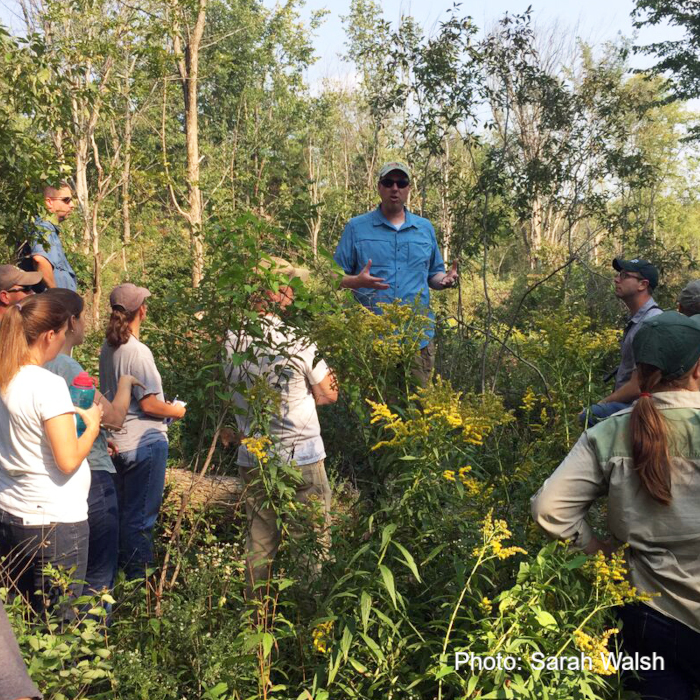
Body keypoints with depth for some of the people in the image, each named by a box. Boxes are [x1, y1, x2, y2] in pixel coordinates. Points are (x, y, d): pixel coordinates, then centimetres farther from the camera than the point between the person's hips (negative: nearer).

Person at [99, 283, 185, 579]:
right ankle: (138, 576, 14)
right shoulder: (138, 352, -21)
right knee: (141, 514, 3)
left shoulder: (108, 348, 4)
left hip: (120, 440, 9)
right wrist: (176, 410, -4)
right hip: (145, 443, -8)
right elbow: (148, 404, -20)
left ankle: (124, 564, 36)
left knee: (125, 508, 21)